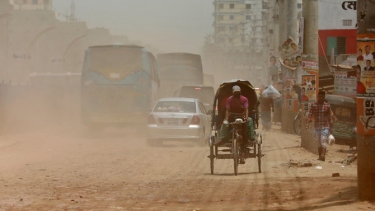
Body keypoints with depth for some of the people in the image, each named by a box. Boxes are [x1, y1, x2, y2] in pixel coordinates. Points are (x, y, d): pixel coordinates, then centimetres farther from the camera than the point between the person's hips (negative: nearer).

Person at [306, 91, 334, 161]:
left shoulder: (327, 106, 3)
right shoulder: (313, 105, 5)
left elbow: (330, 117, 8)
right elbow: (310, 115, 5)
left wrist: (331, 126, 7)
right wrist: (307, 123, -8)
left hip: (325, 127, -3)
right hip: (316, 127, 3)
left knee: (323, 141, -17)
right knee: (319, 143, 9)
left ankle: (323, 155, -29)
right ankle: (320, 157, 18)